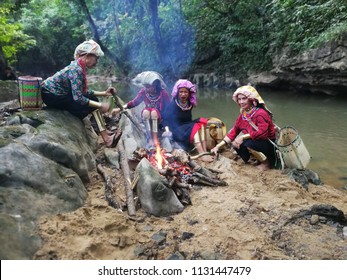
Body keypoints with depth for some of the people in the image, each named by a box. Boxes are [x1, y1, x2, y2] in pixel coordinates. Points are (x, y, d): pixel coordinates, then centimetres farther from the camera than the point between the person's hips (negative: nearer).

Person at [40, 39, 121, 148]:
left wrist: (104, 93, 4)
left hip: (59, 93, 9)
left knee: (92, 99, -1)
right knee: (92, 105, -17)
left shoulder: (79, 67, 3)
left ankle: (106, 137, -6)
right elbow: (78, 98, -30)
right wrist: (100, 105, -26)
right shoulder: (76, 70, -24)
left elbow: (84, 91, 6)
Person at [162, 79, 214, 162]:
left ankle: (204, 151, -26)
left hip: (186, 128, 6)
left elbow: (188, 120, 12)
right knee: (194, 127, -27)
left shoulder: (189, 104, 5)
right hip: (174, 131, -6)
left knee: (201, 122, -15)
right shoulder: (173, 105, -12)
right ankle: (202, 154, -38)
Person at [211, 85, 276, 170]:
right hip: (256, 141, 7)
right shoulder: (243, 114, 2)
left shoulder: (260, 114, -22)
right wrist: (218, 146, -6)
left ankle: (267, 162, -6)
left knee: (249, 144, -31)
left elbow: (262, 133, -32)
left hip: (270, 145, -7)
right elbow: (234, 131, 1)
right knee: (236, 144, -10)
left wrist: (243, 137, -29)